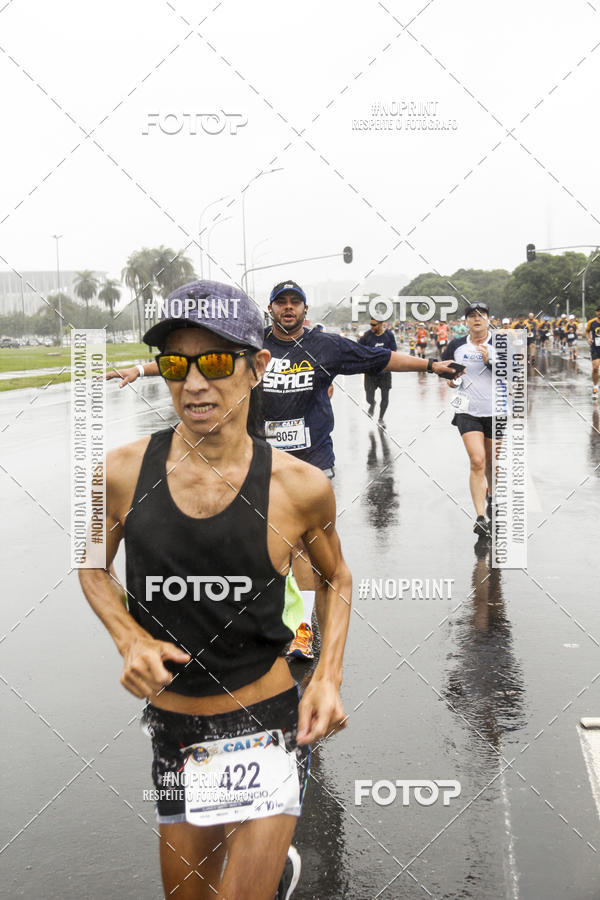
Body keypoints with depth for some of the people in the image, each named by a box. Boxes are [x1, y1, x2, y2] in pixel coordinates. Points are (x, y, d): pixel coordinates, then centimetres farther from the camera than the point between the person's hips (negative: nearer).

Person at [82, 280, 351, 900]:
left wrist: (329, 677, -6)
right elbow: (93, 568, 9)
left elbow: (337, 579, 7)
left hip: (266, 729, -2)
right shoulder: (123, 472, -10)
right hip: (169, 730, 3)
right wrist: (129, 638, -9)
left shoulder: (300, 487, -12)